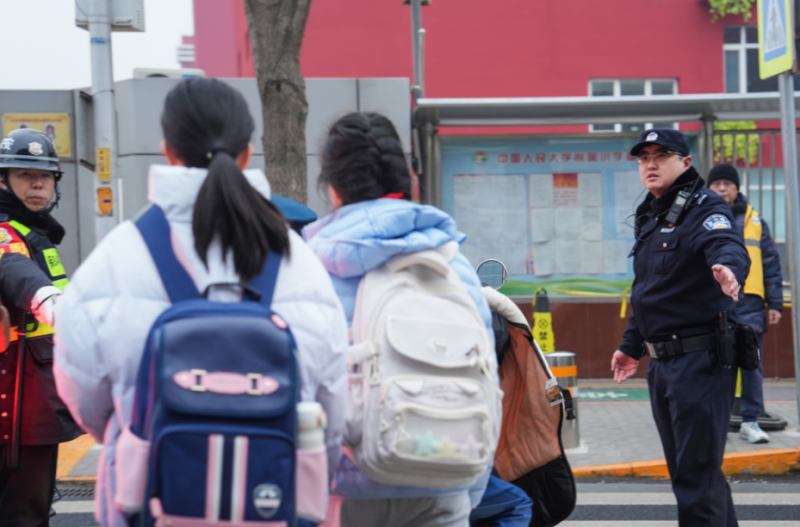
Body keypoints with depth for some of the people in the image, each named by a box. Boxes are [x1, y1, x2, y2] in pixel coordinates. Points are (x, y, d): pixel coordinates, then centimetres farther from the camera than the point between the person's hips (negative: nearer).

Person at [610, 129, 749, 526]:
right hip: (662, 363, 9)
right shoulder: (649, 218, 17)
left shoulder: (704, 208, -10)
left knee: (696, 472, -7)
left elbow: (727, 245, -33)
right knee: (685, 467, 16)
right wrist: (631, 345, 30)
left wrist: (728, 268, -55)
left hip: (700, 359, -9)